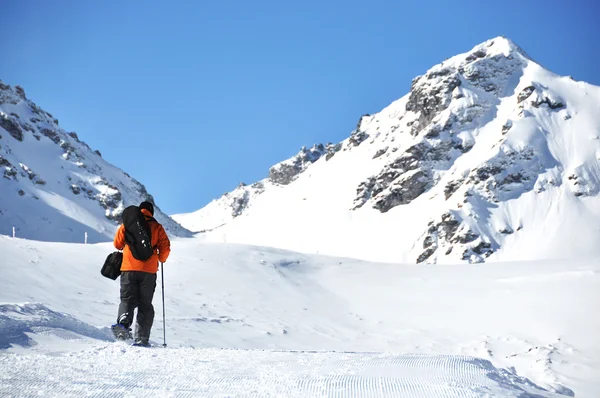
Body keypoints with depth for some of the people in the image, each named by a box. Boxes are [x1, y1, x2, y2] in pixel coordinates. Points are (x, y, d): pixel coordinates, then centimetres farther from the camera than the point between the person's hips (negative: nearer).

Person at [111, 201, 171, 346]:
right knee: (145, 304, 6)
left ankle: (123, 322, -30)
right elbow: (165, 249, 2)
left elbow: (118, 244, 11)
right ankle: (141, 338, -2)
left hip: (129, 269, 0)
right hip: (149, 270, 0)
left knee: (127, 300, 1)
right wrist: (161, 259, 23)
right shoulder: (157, 227, 6)